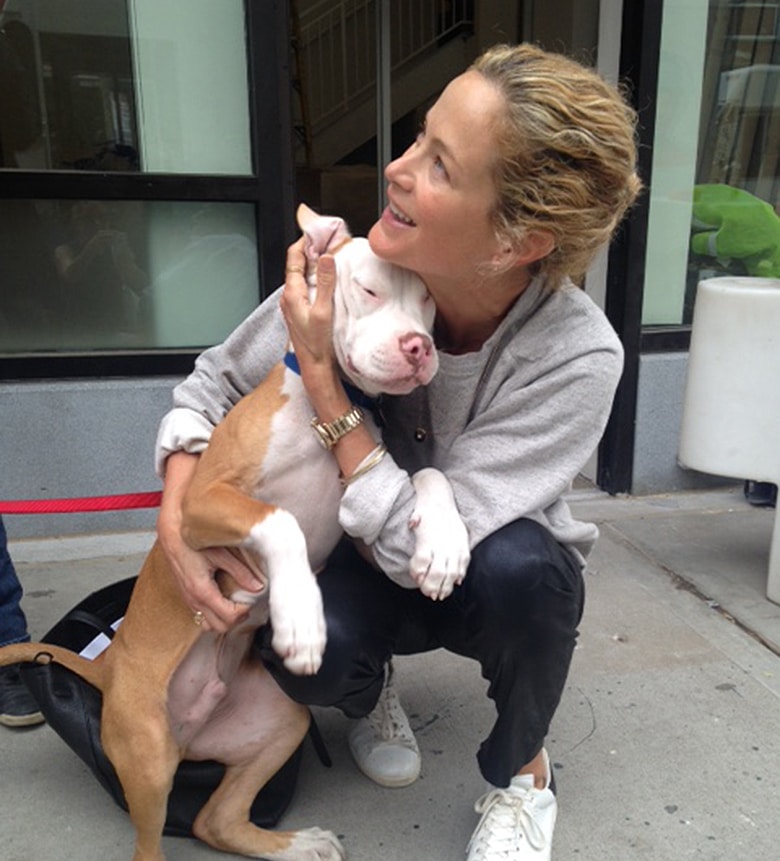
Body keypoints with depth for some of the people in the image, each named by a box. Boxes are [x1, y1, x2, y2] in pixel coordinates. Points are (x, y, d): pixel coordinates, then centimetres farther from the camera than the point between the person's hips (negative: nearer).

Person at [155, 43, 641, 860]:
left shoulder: (577, 358, -31)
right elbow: (212, 387, -8)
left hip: (505, 588, -1)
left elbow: (424, 546, -33)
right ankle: (369, 692, 11)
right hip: (366, 567, 2)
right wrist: (176, 519, -24)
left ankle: (521, 775, -2)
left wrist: (320, 372, -34)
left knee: (519, 564, -36)